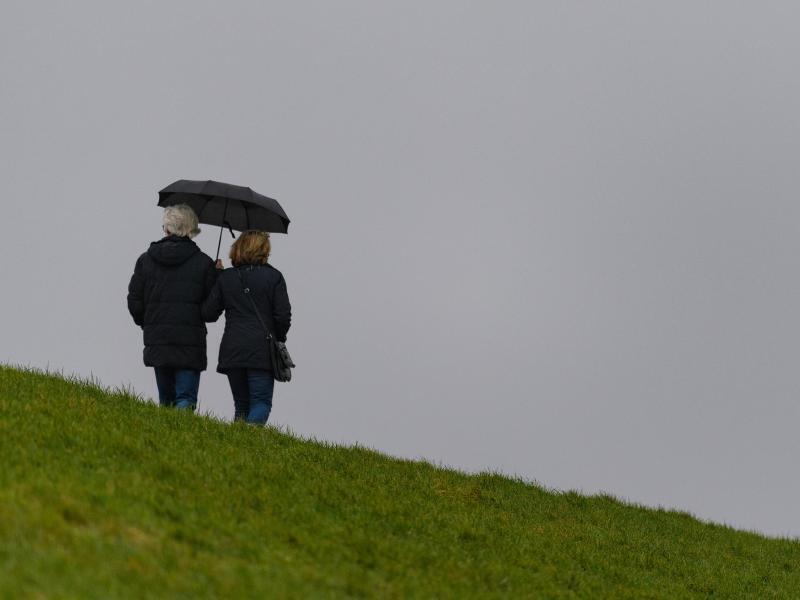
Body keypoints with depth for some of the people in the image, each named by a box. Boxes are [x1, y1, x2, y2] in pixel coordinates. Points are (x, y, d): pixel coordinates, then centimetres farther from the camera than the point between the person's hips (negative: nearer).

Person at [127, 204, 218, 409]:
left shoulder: (146, 260, 4)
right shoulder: (204, 263, -4)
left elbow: (134, 302, 5)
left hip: (156, 341, 3)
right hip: (190, 341, -3)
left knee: (166, 399, 16)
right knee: (186, 397, -4)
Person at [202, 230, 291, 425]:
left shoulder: (225, 278, 6)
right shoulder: (273, 277, -1)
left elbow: (208, 313, 6)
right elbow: (283, 315, -4)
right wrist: (278, 338, 15)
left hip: (232, 350, 3)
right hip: (262, 350, -3)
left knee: (241, 404, 13)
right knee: (261, 401, -3)